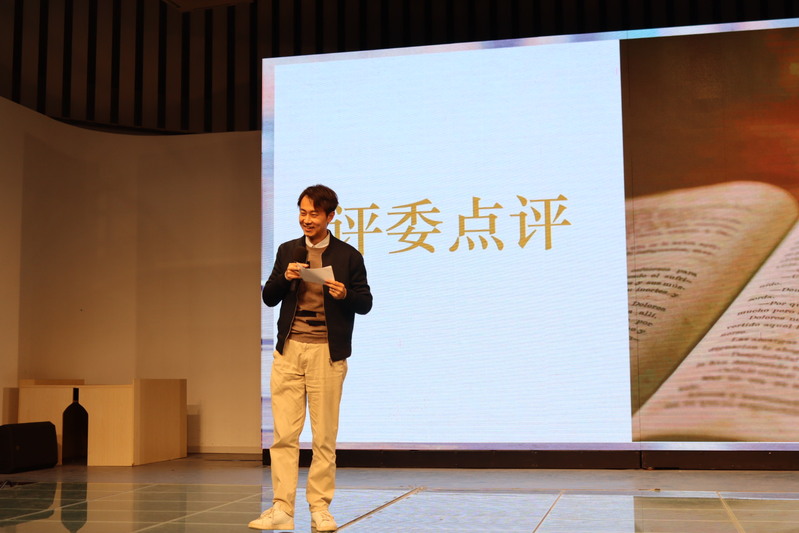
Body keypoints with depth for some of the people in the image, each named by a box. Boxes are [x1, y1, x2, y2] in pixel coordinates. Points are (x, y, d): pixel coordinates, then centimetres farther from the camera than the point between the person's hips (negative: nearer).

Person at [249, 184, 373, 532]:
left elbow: (365, 303, 3)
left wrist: (345, 295, -17)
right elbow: (269, 298, 11)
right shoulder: (287, 251, 11)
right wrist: (284, 278, -8)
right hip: (289, 350, 3)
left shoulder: (348, 256, 2)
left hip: (327, 352, -2)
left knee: (324, 436, 2)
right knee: (284, 434, 0)